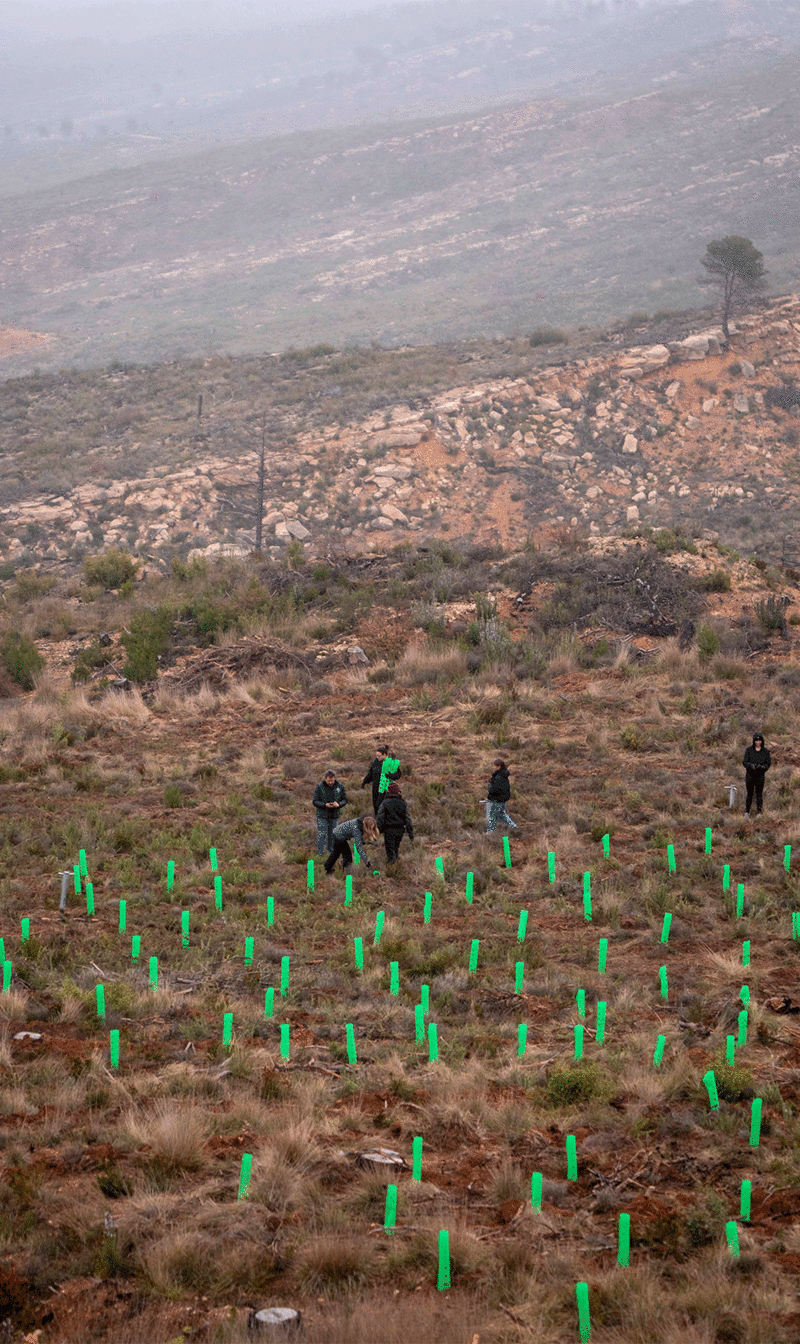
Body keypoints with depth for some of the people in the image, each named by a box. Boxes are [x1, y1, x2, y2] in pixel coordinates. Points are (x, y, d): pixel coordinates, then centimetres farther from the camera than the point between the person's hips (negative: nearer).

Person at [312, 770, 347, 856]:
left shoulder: (340, 787, -2)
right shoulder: (320, 787, -9)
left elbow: (344, 800, 5)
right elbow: (315, 801, -8)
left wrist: (338, 804, -18)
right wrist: (325, 805, -25)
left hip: (334, 816, 3)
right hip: (322, 815, -3)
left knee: (332, 835, 12)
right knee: (321, 835, -6)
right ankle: (320, 853, 2)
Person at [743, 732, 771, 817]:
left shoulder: (765, 751, 3)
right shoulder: (749, 750, 2)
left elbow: (768, 763, 2)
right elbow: (744, 762, -2)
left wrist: (762, 767, -20)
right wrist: (751, 765, -23)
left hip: (760, 775, 0)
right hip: (750, 774, 0)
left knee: (759, 794, -2)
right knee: (749, 793, 3)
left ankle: (759, 812, 3)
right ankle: (747, 811, 13)